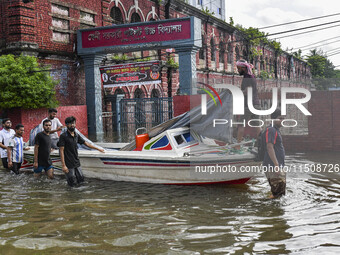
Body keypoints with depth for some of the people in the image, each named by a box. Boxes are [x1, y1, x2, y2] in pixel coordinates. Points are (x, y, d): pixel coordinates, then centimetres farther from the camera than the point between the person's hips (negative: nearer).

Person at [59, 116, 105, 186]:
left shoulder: (76, 135, 8)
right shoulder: (63, 136, -11)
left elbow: (86, 143, 19)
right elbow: (61, 151, -13)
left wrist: (98, 149, 22)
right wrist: (63, 165, -19)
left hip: (77, 163, 6)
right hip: (69, 165, -6)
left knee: (81, 180, 7)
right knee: (72, 183, -4)